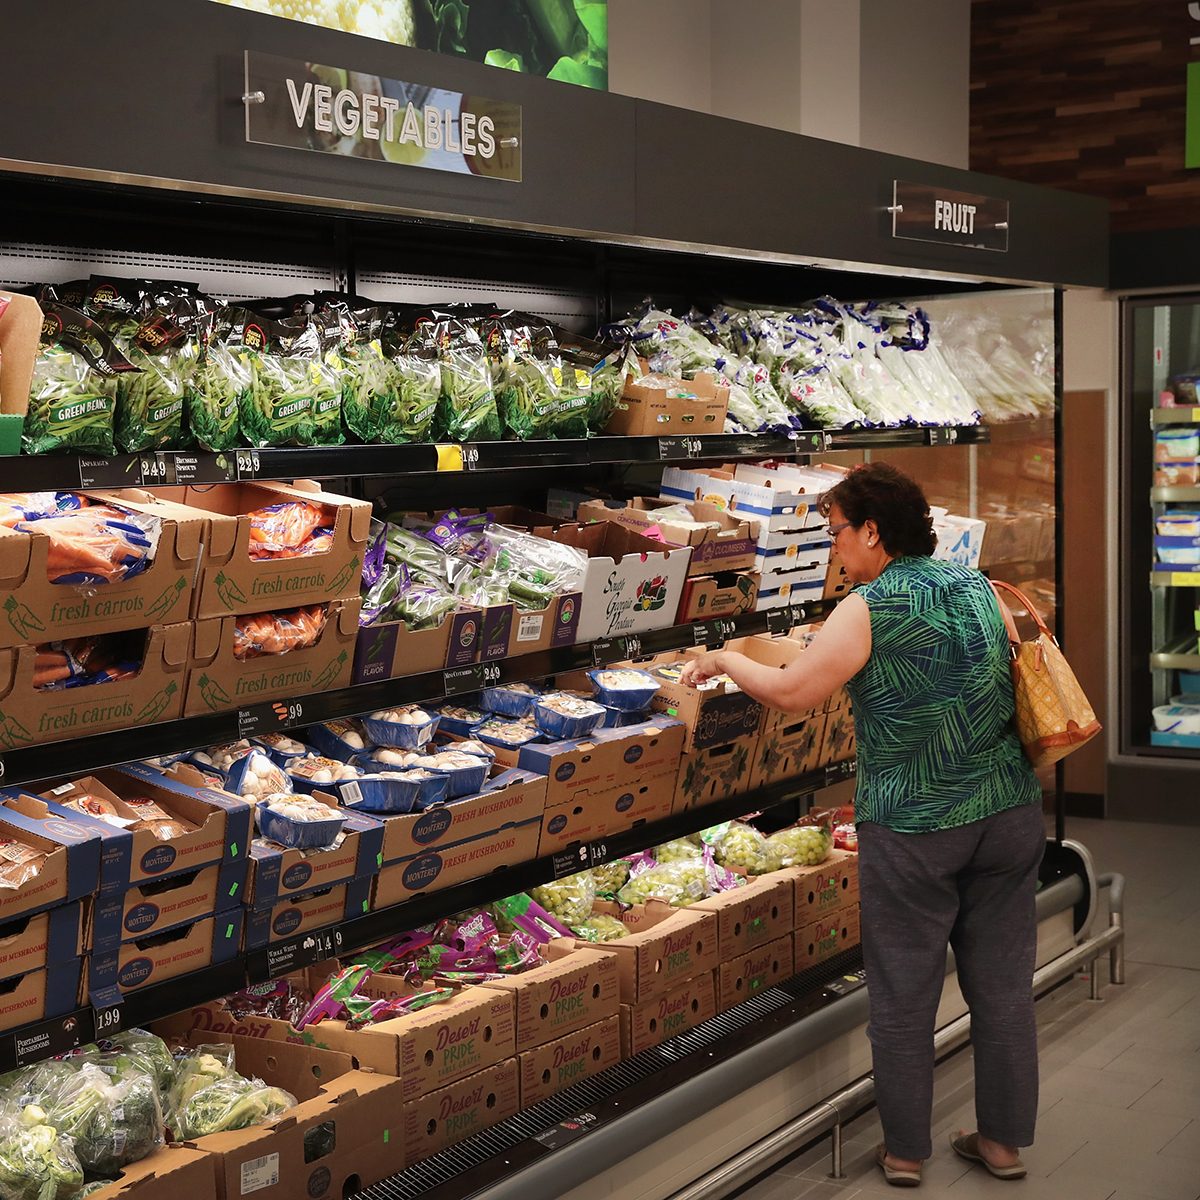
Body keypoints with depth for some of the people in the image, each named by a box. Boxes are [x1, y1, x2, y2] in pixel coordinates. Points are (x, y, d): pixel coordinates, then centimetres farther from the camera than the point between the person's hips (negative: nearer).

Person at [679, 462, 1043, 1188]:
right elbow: (1011, 683, 14)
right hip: (1009, 812, 6)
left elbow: (792, 693, -12)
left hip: (913, 829, -5)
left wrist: (726, 661, 3)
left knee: (904, 998, 8)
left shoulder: (870, 609, -13)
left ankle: (906, 1151, 18)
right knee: (1003, 985, 13)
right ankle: (1005, 1141, 23)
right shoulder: (979, 587, 5)